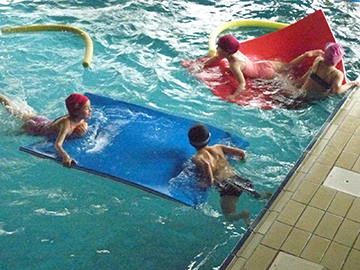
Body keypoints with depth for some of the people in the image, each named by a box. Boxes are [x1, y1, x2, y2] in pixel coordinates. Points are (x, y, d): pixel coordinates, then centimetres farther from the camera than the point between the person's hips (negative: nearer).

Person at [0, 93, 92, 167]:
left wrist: (81, 129, -25)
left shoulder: (80, 118, -24)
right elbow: (57, 145, -56)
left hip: (46, 121, 6)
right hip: (36, 128, -6)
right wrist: (65, 157, -74)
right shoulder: (67, 124, -46)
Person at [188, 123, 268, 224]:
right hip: (238, 177, 6)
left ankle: (243, 215, -34)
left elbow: (206, 164, -24)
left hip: (225, 185, -5)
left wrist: (210, 182, -13)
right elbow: (242, 153, 12)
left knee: (229, 215, -2)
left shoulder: (196, 158, 1)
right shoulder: (218, 147, 16)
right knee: (258, 195, 24)